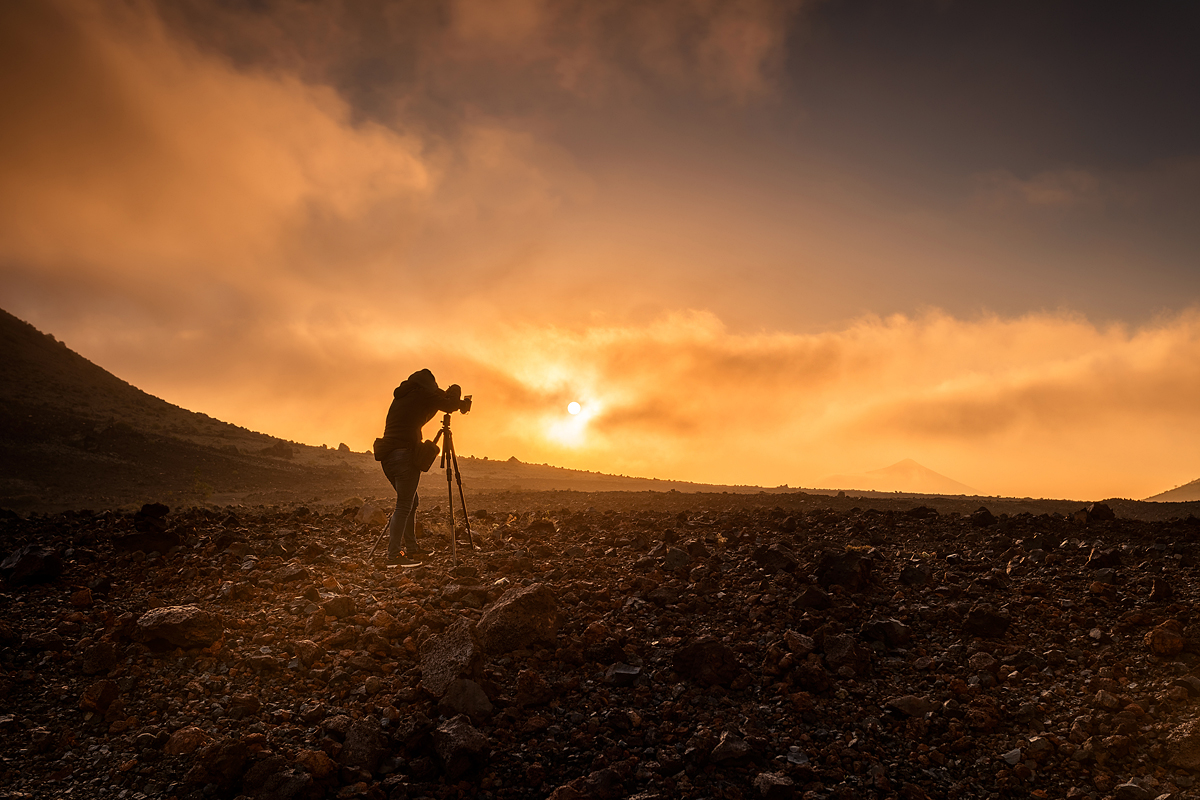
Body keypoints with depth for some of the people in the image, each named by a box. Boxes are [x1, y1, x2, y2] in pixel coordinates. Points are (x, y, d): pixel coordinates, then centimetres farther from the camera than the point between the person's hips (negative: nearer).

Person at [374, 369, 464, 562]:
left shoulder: (401, 397, 21)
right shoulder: (422, 394, -2)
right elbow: (450, 405, -3)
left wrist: (443, 395, 31)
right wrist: (454, 393, 18)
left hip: (387, 456, 8)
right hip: (405, 454, -8)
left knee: (410, 501, 18)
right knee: (404, 506, -5)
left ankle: (411, 548, 21)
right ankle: (393, 554, -7)